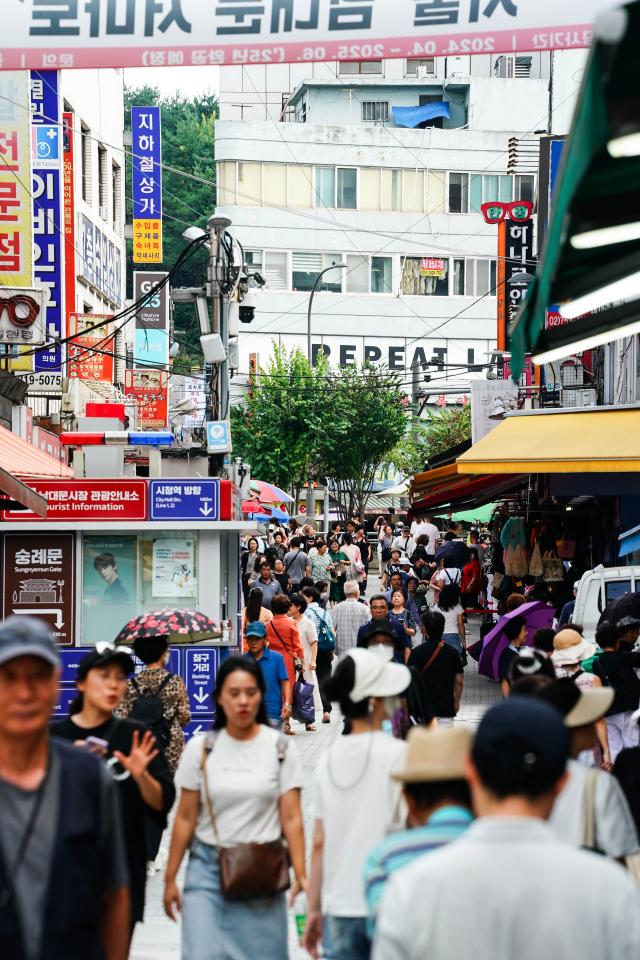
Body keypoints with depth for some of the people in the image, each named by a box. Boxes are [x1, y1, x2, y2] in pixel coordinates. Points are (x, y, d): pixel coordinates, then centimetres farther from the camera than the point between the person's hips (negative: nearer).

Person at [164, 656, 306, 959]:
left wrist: (300, 875, -12)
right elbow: (185, 818, 5)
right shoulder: (200, 749, 2)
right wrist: (170, 878, 4)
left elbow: (291, 819, -2)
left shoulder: (281, 748, 1)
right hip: (208, 868, 0)